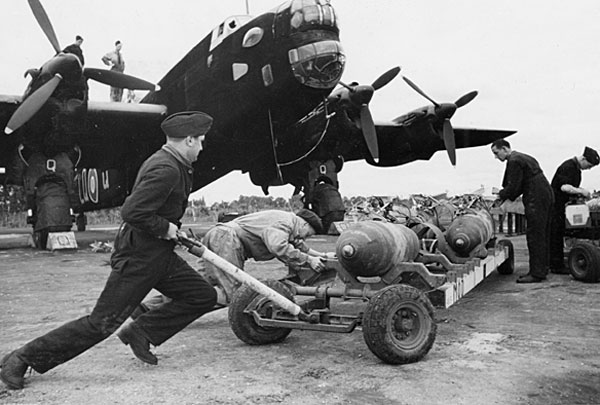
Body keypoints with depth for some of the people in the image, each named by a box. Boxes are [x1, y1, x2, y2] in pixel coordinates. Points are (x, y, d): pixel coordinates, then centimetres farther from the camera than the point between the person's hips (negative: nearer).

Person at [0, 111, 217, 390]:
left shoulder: (173, 165, 11)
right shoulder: (165, 169, -22)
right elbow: (132, 212, -30)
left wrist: (174, 231, 15)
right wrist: (164, 228, -18)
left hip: (159, 255, 10)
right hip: (137, 257, -10)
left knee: (204, 296, 7)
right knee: (102, 323, -5)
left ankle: (140, 333, 14)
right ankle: (23, 358, 10)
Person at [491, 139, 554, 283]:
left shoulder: (514, 161, -13)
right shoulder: (523, 157, 19)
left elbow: (513, 186, -15)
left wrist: (501, 196, 1)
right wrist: (504, 195, 14)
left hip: (536, 200, -11)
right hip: (545, 196, 11)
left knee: (535, 237, -7)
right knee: (542, 236, 13)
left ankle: (536, 273, -4)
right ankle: (541, 269, 20)